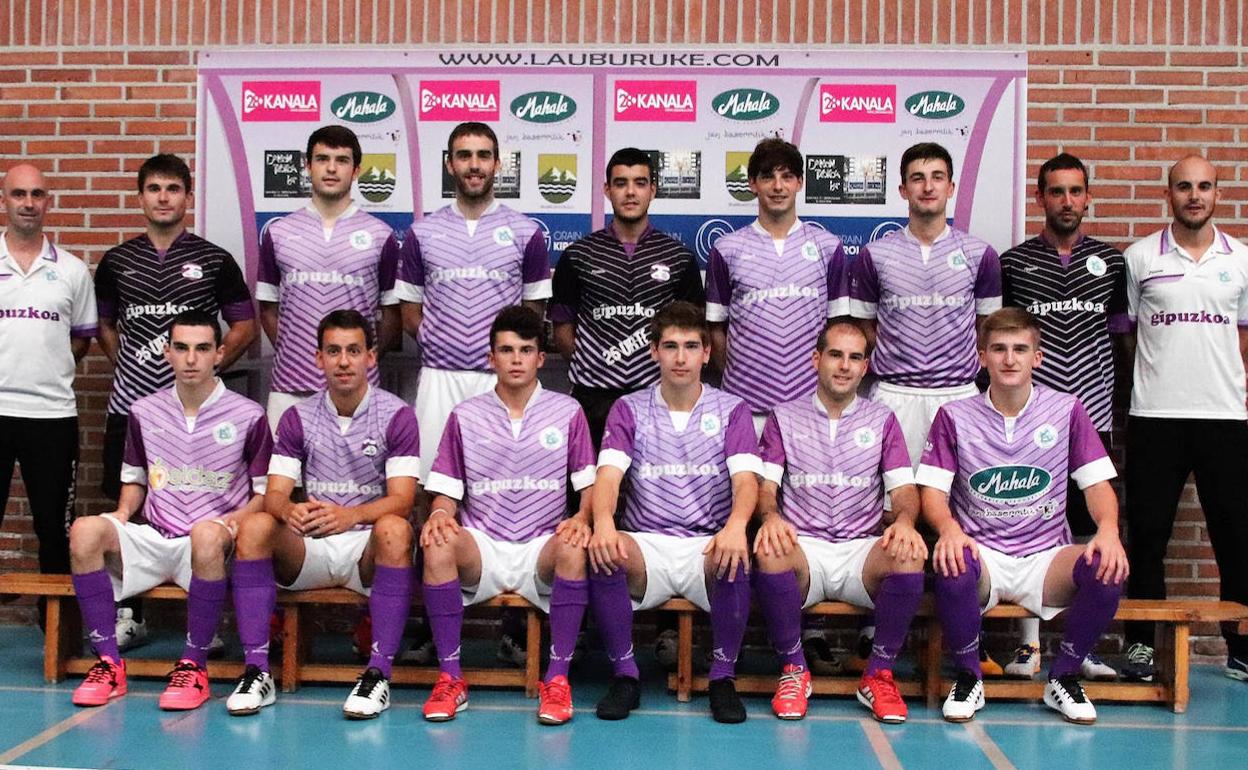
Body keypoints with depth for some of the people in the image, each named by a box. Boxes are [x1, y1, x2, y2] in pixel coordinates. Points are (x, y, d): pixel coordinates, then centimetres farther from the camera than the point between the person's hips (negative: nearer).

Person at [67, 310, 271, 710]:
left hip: (209, 545, -3)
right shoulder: (144, 412, 12)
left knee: (208, 533, -40)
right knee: (85, 531, -26)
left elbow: (266, 492, 5)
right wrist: (123, 512, 3)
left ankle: (194, 666, -25)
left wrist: (232, 521, -14)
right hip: (153, 539, 4)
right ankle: (109, 663, -19)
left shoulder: (248, 417, 1)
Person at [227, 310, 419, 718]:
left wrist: (350, 515, -31)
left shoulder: (397, 416, -1)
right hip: (309, 547, 3)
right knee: (254, 526, -25)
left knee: (395, 529, -36)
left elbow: (401, 499, -10)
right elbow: (274, 493, 1)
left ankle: (379, 673, -34)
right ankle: (256, 670, -25)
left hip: (368, 547, -3)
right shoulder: (298, 417, 9)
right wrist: (290, 510, -26)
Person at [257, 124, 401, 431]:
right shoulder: (277, 232, 9)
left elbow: (392, 314, 7)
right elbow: (268, 309, 13)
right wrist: (290, 356, 5)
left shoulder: (381, 235, 4)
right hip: (290, 388, 1)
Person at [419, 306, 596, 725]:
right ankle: (450, 678, -22)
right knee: (438, 545, -31)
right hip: (481, 549, 1)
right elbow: (446, 491, 10)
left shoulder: (568, 412, 9)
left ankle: (558, 678, -24)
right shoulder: (465, 416, 11)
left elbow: (590, 485, 6)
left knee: (573, 549, -34)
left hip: (541, 549, -1)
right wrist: (440, 514, -14)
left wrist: (582, 518, -17)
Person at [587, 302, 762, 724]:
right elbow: (609, 473, -7)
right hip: (646, 544, 1)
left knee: (735, 558, -35)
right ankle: (624, 674, -13)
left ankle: (723, 676, -13)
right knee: (602, 550, -32)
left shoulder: (731, 410, 8)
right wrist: (603, 521, -31)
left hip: (708, 545, 0)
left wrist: (736, 525, -32)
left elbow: (745, 478, -8)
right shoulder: (629, 409, 9)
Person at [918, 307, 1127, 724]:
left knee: (1106, 568, -30)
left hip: (1045, 557, 2)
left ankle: (1063, 678, -3)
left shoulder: (1067, 410, 7)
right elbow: (932, 490, -1)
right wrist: (948, 529, -24)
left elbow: (1096, 483, 5)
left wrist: (1109, 530, -17)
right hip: (982, 555, -1)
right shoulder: (955, 416, 4)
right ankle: (969, 676, -8)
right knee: (952, 565, -37)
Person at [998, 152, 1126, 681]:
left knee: (1089, 528, 6)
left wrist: (1116, 397, 8)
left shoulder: (1111, 262, 10)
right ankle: (1029, 644, 11)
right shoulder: (1013, 262, 4)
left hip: (1091, 416, 2)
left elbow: (1120, 332, 15)